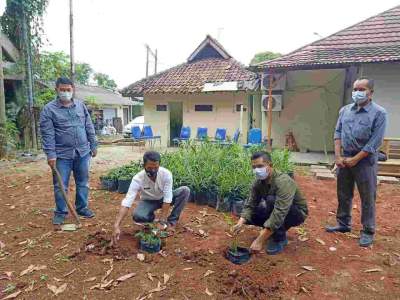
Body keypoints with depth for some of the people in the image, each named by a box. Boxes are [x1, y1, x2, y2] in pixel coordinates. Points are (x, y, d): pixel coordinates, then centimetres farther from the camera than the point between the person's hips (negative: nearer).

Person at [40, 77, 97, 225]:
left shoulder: (81, 105, 7)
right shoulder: (49, 109, -5)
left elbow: (89, 128, 11)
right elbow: (47, 134, -9)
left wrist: (93, 145, 9)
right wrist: (50, 154, -14)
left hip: (83, 152, 3)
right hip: (62, 154, -3)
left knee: (83, 183, 13)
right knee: (60, 186, 5)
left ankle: (82, 207, 29)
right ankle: (60, 212, 21)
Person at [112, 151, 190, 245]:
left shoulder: (166, 174, -30)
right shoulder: (138, 179, -32)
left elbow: (167, 199, -30)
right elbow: (126, 202, -37)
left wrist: (162, 221, -35)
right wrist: (116, 226, -48)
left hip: (163, 199, 1)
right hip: (148, 201, -1)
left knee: (185, 190, -25)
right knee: (137, 216, -34)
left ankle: (171, 221, -11)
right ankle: (151, 217, 3)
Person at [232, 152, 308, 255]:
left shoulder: (283, 182, -34)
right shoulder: (258, 182, -12)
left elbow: (279, 214, -42)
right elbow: (250, 205, -11)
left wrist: (260, 241, -44)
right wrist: (240, 223, -31)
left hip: (297, 213, -6)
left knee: (271, 200, -34)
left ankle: (279, 239, -15)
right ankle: (275, 230, 8)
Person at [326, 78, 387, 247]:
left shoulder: (379, 113, -8)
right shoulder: (345, 110, 7)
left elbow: (375, 141, -13)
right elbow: (338, 133, 8)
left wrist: (355, 159, -13)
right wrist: (338, 156, -3)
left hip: (365, 160, -5)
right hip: (344, 158, 5)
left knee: (367, 198, 5)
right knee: (343, 195, 14)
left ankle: (368, 231, 19)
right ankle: (343, 224, 29)